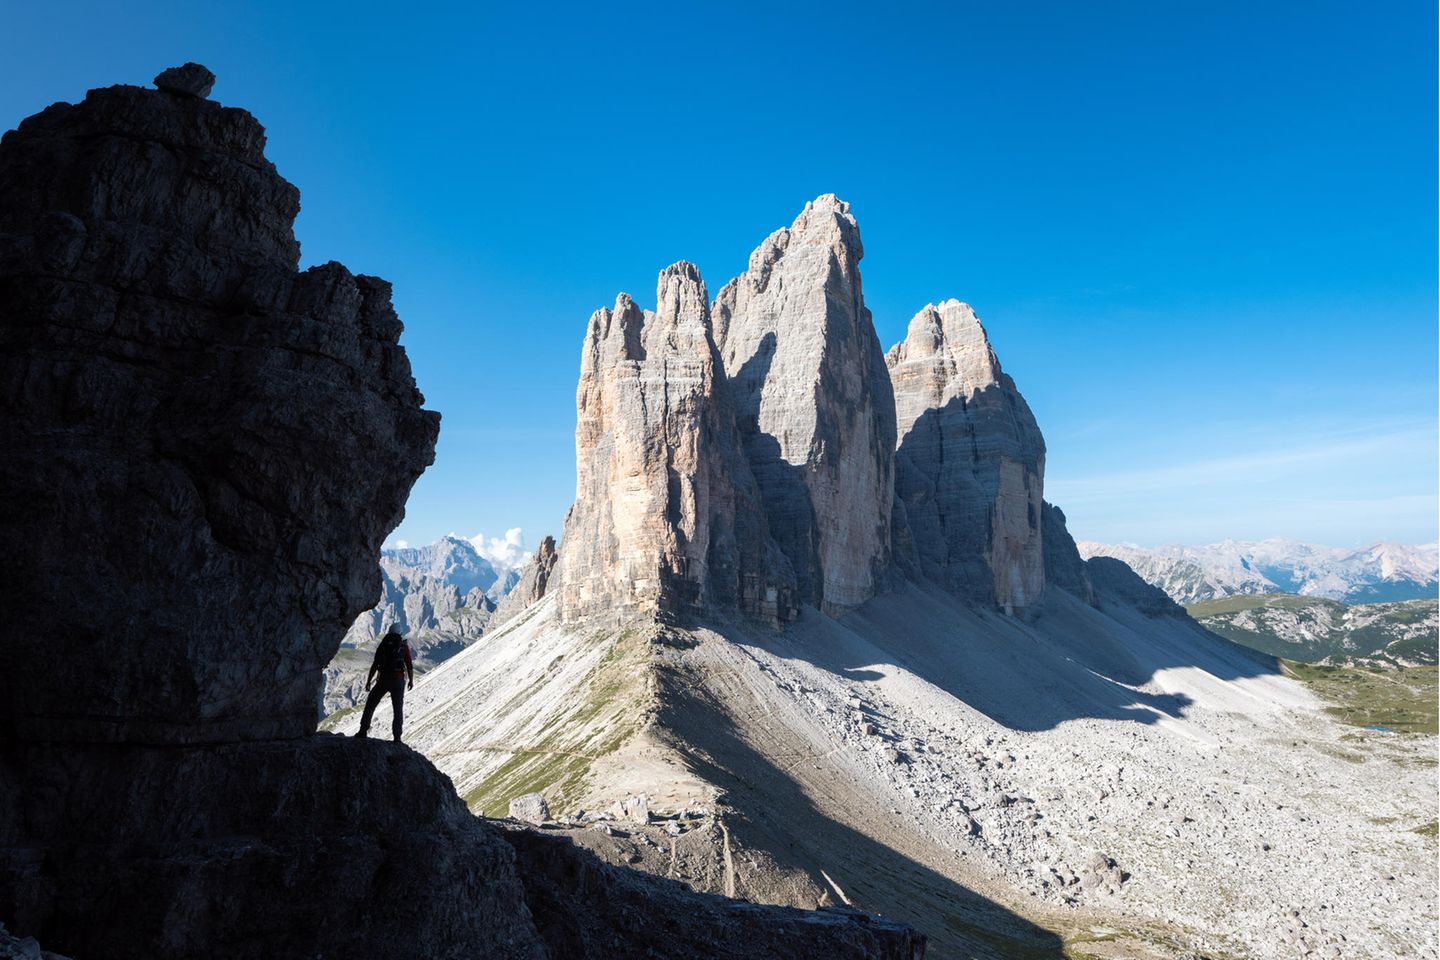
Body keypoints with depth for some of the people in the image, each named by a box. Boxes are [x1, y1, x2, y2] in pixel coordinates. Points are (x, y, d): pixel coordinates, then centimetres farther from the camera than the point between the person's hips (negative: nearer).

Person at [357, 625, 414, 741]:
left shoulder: (383, 645, 4)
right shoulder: (404, 646, 1)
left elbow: (375, 665, 1)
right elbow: (409, 665, -2)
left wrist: (368, 681, 8)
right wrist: (411, 680, 11)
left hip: (383, 679, 1)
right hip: (398, 680, -1)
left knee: (370, 704, 17)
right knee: (398, 709, 7)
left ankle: (363, 731, 12)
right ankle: (397, 737, 2)